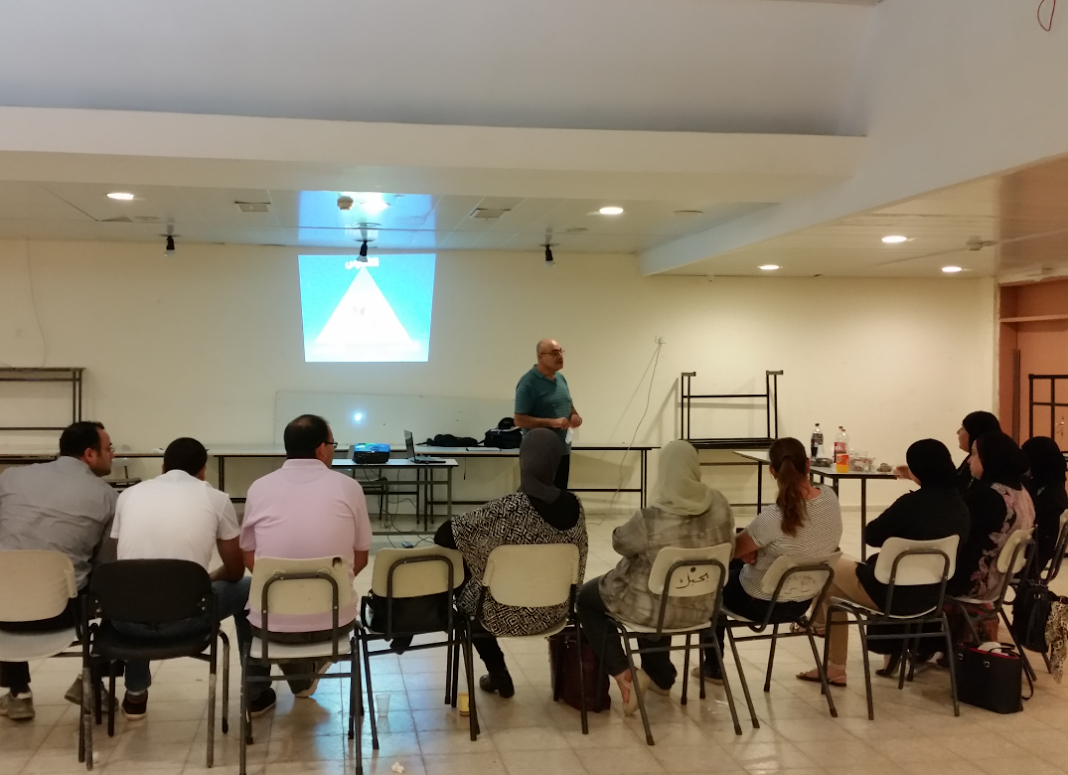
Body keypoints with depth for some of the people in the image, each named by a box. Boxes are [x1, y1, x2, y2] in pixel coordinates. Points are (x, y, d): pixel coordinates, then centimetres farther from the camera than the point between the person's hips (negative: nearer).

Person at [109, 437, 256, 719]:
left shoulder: (130, 494, 13)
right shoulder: (216, 498, 6)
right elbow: (235, 571, 14)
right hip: (185, 617, -3)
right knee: (248, 588, 27)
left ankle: (135, 695, 43)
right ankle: (255, 692, 34)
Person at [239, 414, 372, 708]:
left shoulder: (260, 487, -3)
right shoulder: (349, 487, -4)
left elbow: (249, 559, 8)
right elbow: (360, 559, 5)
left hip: (272, 623, 0)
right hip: (333, 621, 0)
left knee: (247, 599, 35)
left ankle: (256, 694, 39)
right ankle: (304, 675, 43)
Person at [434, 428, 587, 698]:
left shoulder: (506, 510, -29)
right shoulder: (574, 506, -11)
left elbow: (443, 536, -24)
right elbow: (574, 567, 3)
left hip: (508, 614, -6)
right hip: (554, 611, 6)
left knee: (465, 589, 29)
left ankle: (499, 676, 32)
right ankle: (498, 675, 42)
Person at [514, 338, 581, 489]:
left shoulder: (560, 378, 10)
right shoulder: (528, 383, -15)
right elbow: (520, 420, -19)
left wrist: (575, 415, 1)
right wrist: (552, 422, -25)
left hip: (563, 450, 8)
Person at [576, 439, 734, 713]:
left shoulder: (650, 519, -30)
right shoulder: (719, 504, -16)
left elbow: (620, 542, -9)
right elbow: (724, 547, 3)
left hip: (654, 608, -5)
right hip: (701, 606, 5)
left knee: (587, 597, 20)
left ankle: (623, 674, 8)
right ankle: (660, 676, 44)